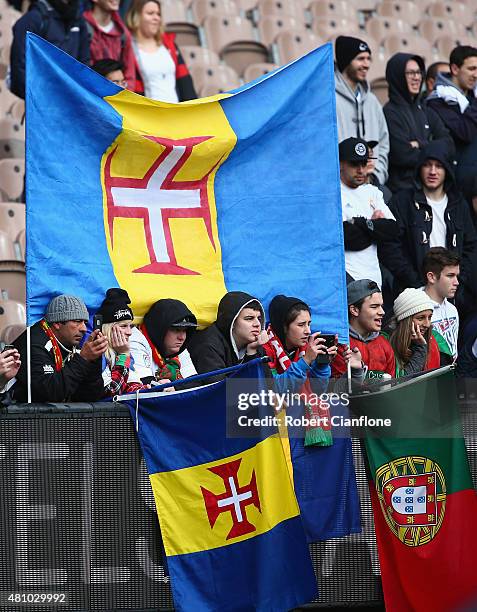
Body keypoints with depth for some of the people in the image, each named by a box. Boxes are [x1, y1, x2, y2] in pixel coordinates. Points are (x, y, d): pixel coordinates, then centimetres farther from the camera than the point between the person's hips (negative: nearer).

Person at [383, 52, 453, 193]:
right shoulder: (390, 113, -9)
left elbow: (448, 145, 5)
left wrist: (420, 145, -11)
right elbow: (404, 155, -16)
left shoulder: (424, 111, 15)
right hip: (403, 186, -7)